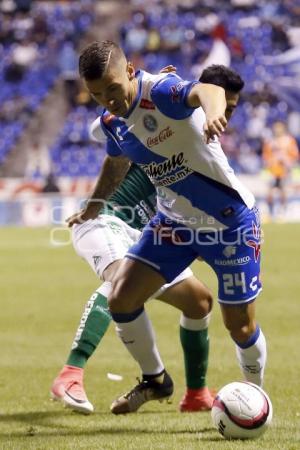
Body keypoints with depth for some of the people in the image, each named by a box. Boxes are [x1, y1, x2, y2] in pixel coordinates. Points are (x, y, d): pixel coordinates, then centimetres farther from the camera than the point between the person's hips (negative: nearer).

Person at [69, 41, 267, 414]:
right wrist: (92, 207, 30)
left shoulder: (161, 92, -26)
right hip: (173, 221, 6)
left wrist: (213, 110, -73)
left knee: (240, 326, -2)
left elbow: (207, 90, -50)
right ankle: (155, 380, 19)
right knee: (121, 299, -5)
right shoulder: (111, 121, -3)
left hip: (231, 223, -6)